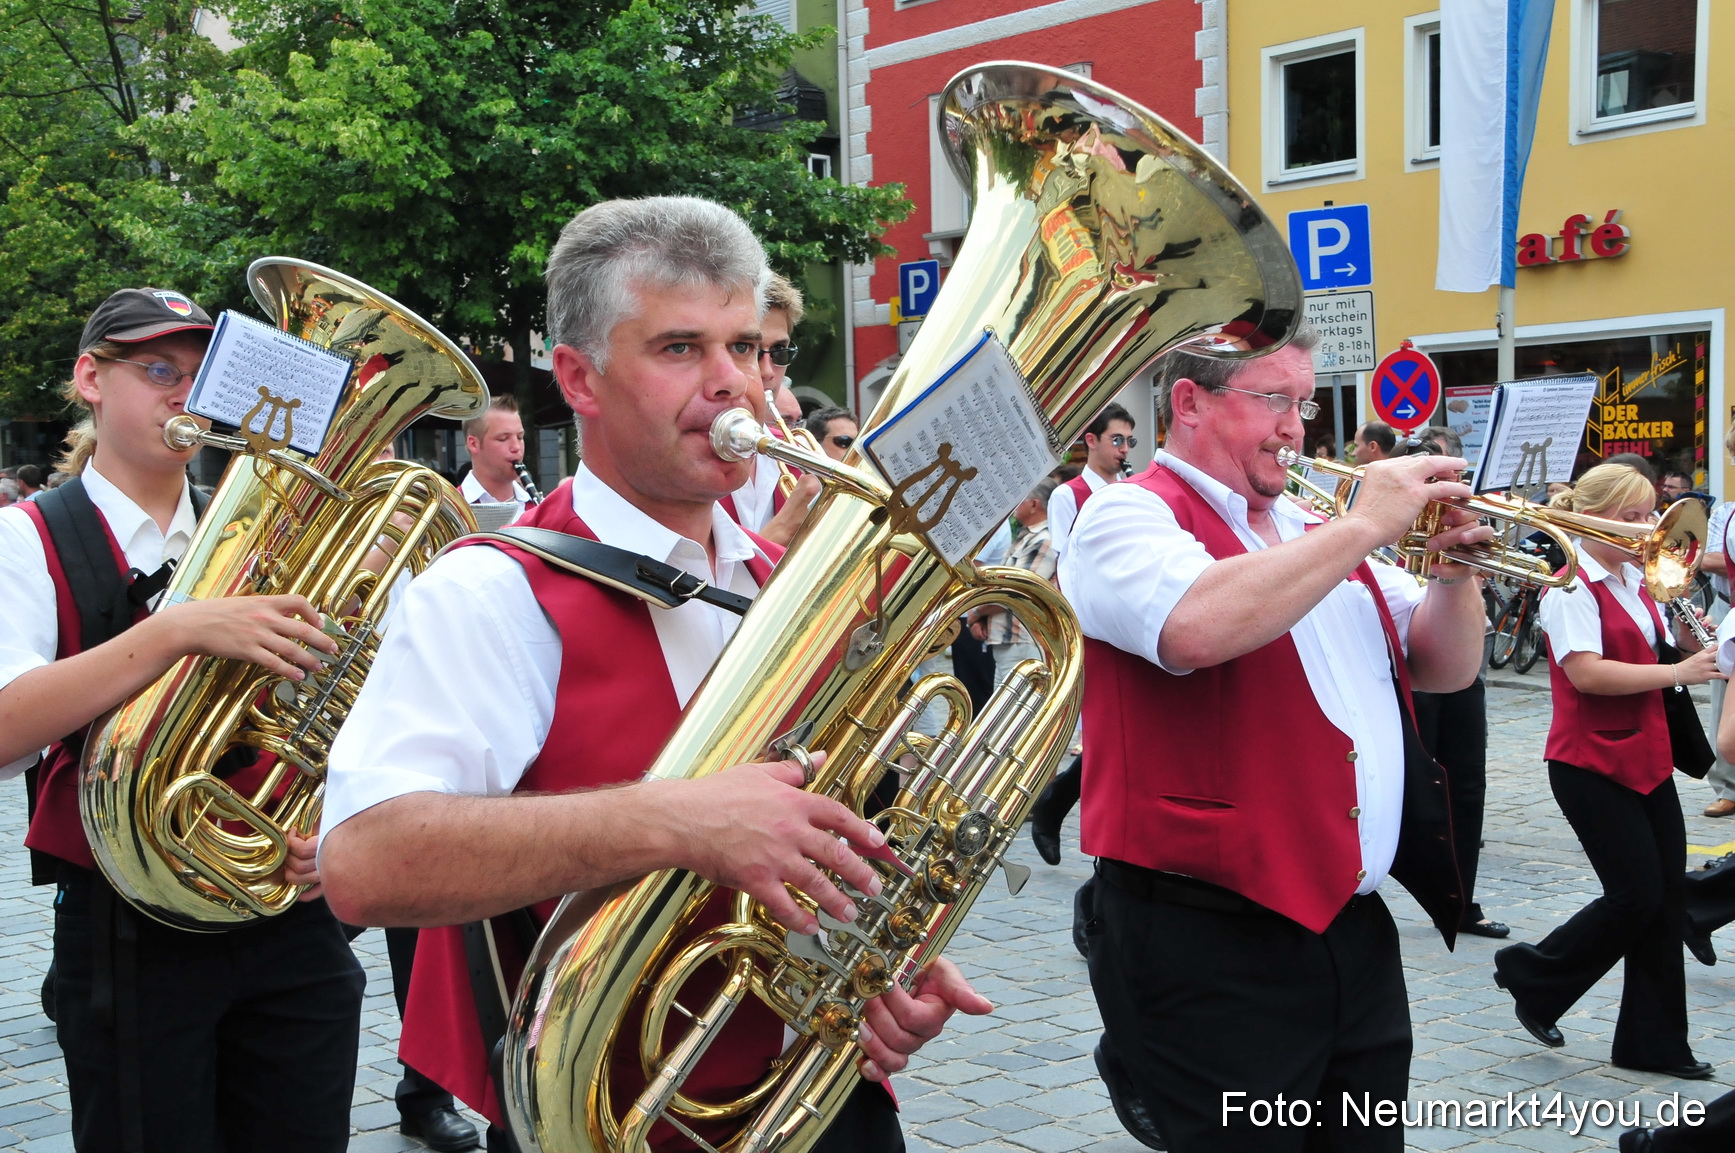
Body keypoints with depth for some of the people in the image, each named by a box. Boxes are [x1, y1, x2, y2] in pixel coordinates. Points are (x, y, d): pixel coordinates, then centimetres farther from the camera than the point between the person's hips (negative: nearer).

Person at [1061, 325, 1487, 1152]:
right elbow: (1197, 627, -30)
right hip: (1209, 946, -8)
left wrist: (1454, 568, -1)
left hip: (1353, 930, 8)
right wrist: (1363, 529, -19)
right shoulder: (1129, 517, -7)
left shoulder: (1309, 537, 16)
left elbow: (1444, 669, 19)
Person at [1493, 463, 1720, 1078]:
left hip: (1646, 757, 8)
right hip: (1592, 764, -8)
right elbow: (1587, 673, -24)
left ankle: (1654, 1042, 18)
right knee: (1636, 894, -8)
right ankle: (1531, 974, 15)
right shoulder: (1570, 585, -13)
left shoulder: (1634, 579, 13)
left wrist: (1693, 647, 2)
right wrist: (1675, 673, -23)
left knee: (1666, 894, 7)